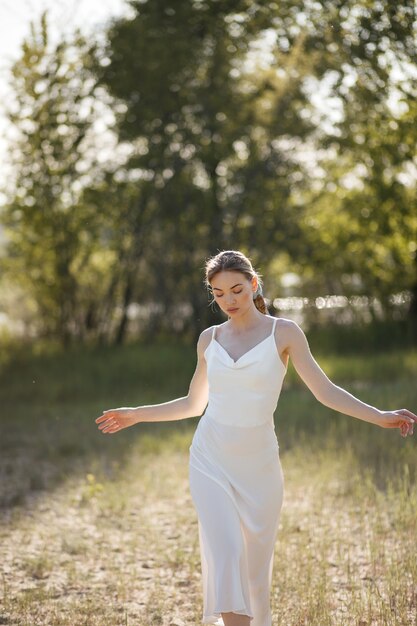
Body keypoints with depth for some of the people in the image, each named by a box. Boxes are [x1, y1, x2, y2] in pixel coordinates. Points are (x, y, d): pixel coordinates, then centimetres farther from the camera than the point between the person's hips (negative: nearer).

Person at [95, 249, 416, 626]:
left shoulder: (283, 333, -2)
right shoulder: (210, 339, 7)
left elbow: (325, 391, -5)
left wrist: (380, 417, -16)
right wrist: (136, 415, 15)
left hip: (258, 464, -1)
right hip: (211, 461, 1)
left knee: (256, 566, 7)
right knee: (225, 553, -15)